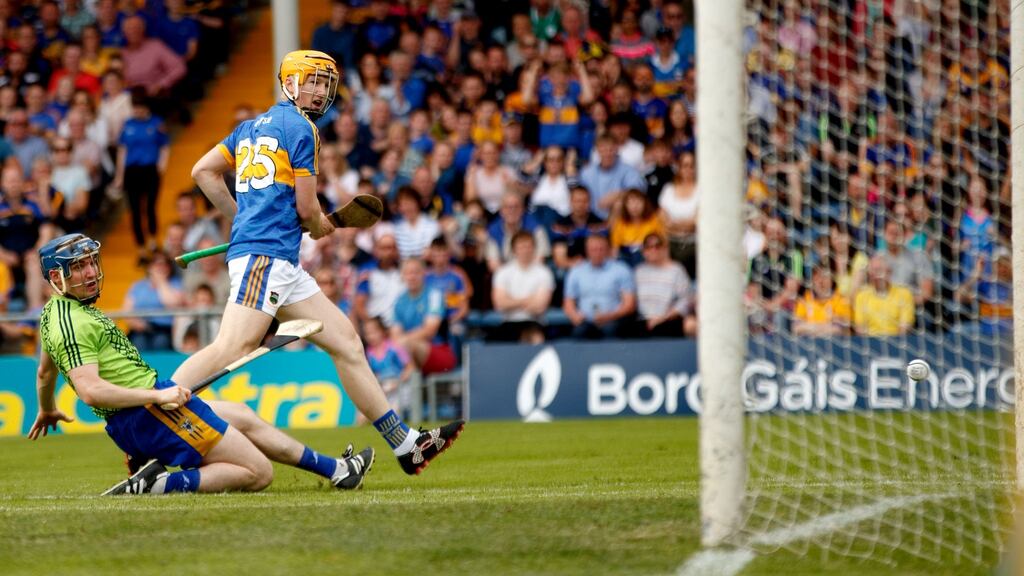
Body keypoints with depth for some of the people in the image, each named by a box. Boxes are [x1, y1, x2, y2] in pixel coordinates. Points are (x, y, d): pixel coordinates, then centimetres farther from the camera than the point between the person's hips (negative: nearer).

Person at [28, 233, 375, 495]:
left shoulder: (53, 313, 15)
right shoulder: (73, 323, -18)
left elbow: (44, 373, 32)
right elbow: (90, 390, -30)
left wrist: (47, 411, 51)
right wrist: (158, 395, -30)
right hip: (151, 416, -11)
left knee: (243, 417, 28)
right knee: (258, 473, -11)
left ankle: (335, 469, 36)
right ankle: (163, 483, -18)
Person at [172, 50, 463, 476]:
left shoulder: (253, 126, 22)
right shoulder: (300, 128, -3)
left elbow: (203, 172, 22)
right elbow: (307, 208, -5)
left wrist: (240, 218, 26)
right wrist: (322, 227, 16)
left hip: (284, 265, 10)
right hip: (265, 254, -10)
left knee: (346, 341, 9)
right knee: (232, 348, -23)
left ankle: (406, 445, 9)